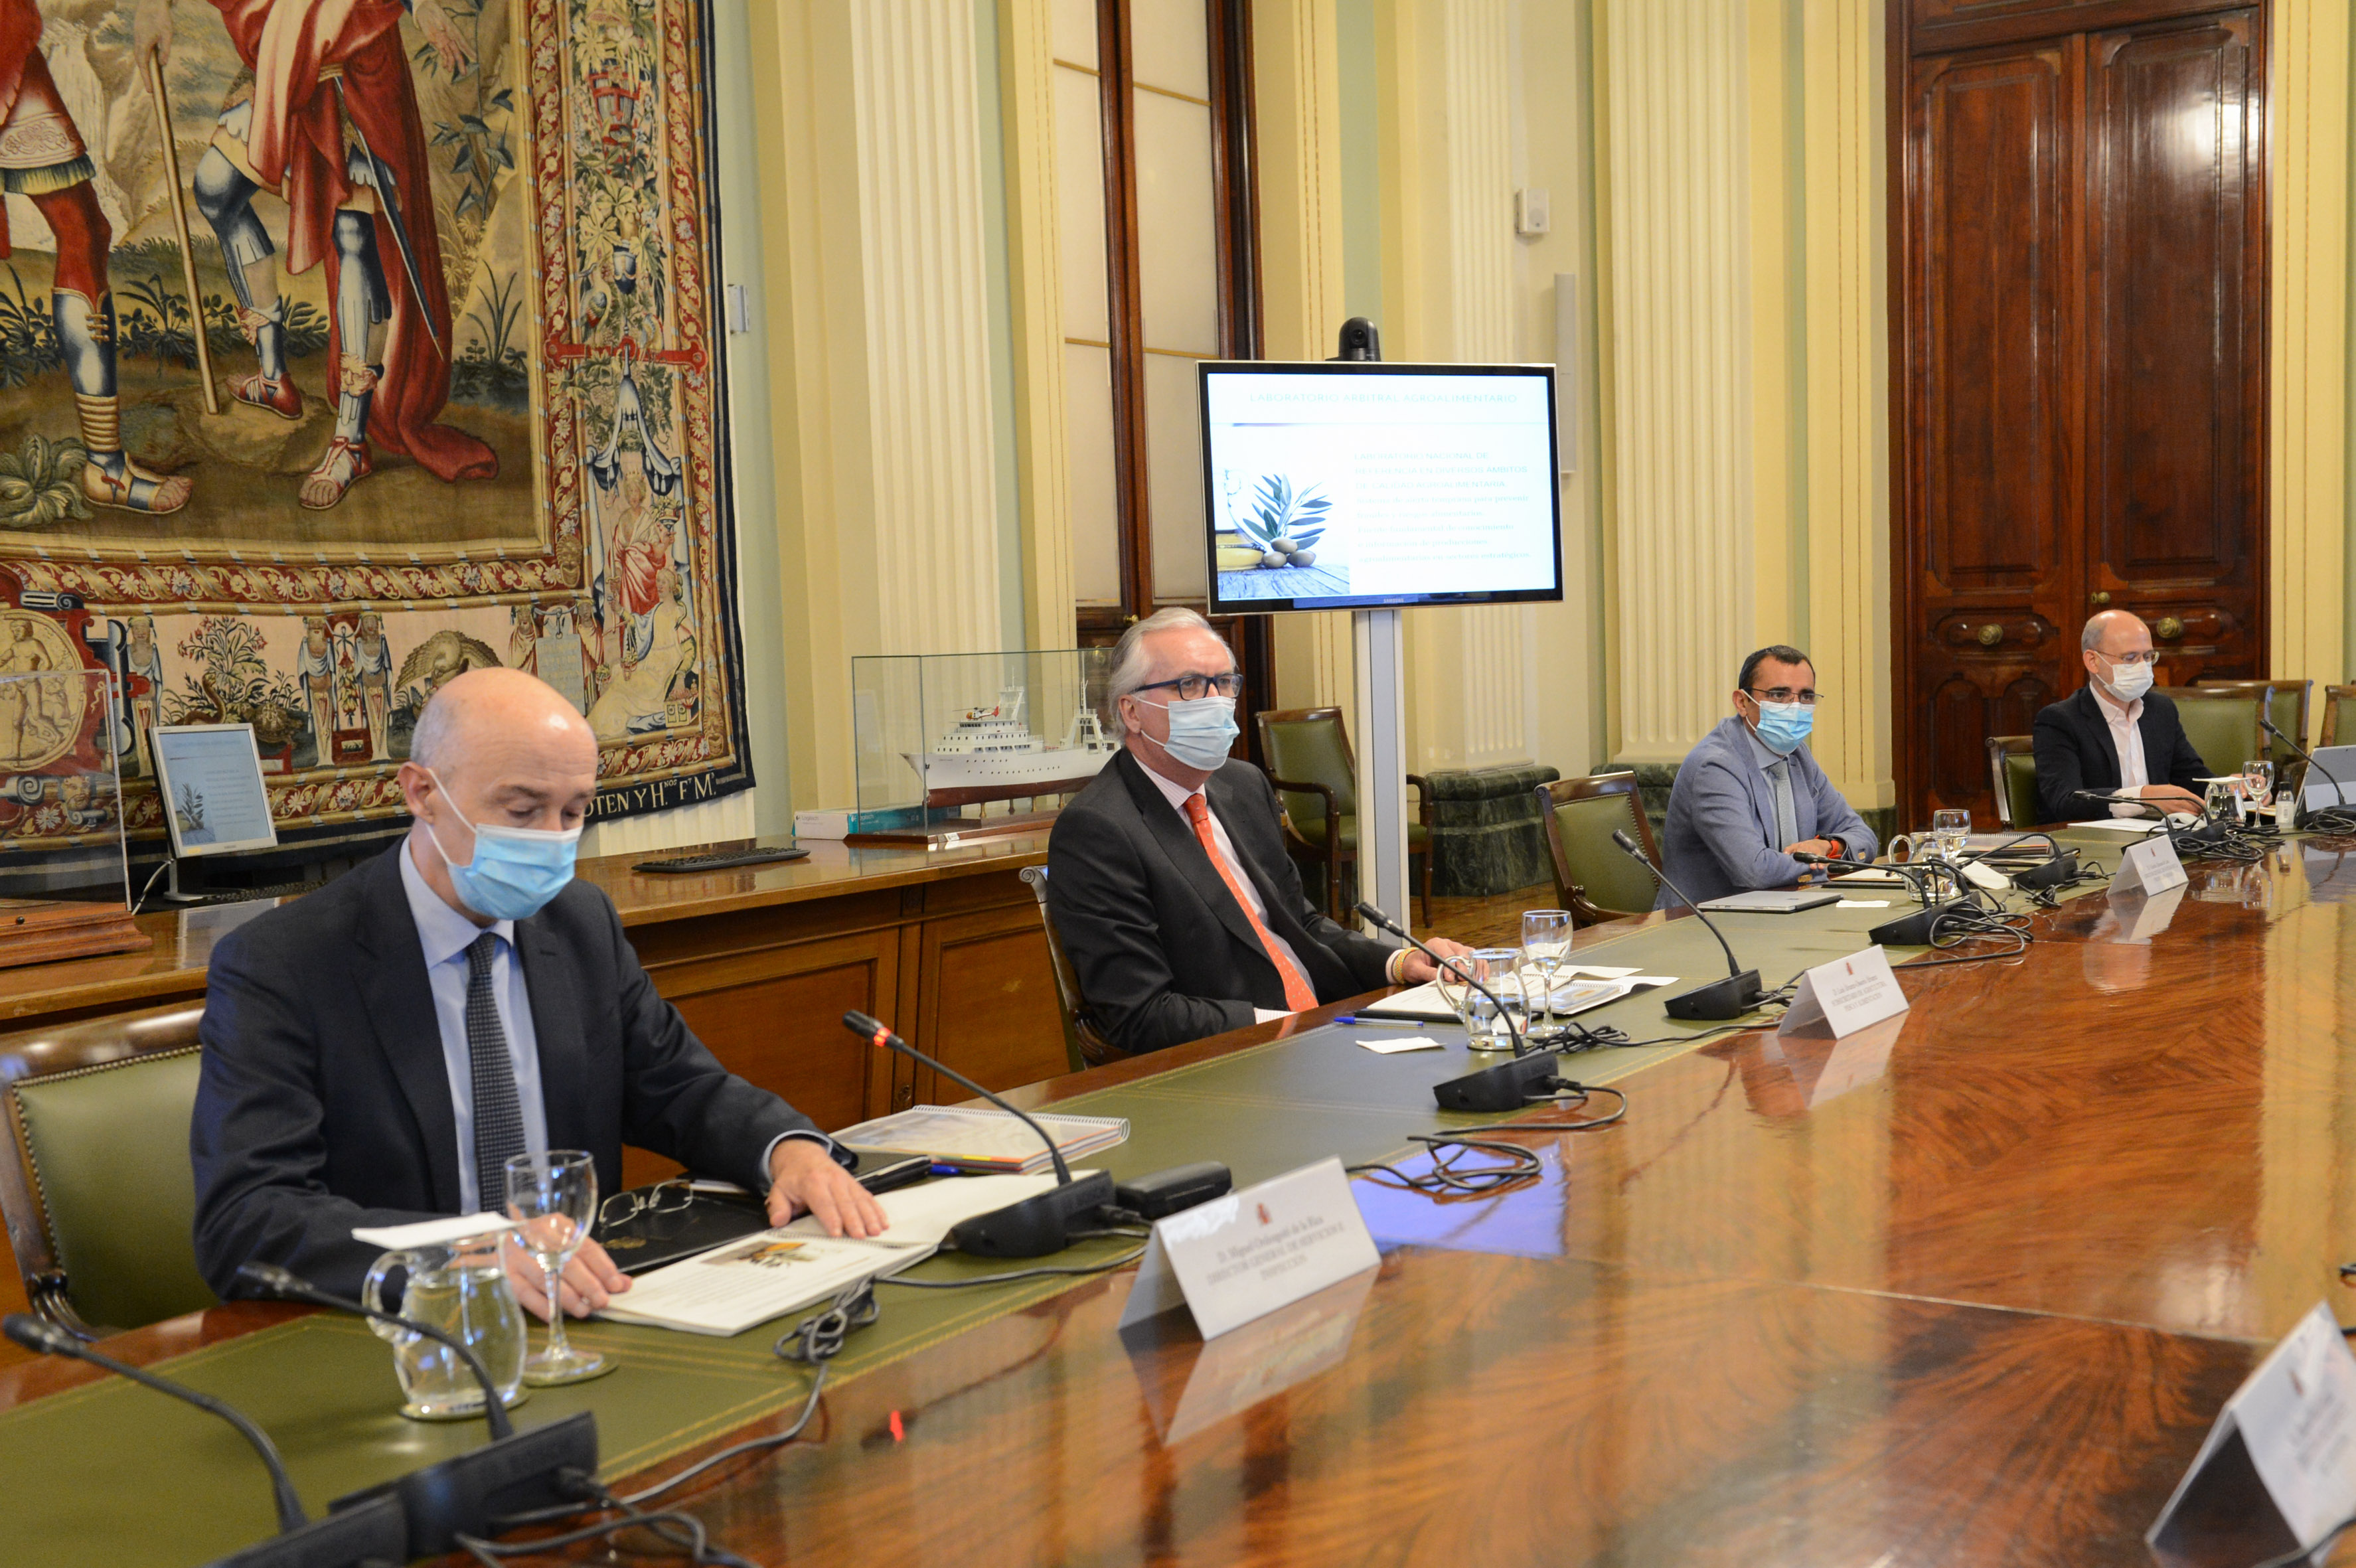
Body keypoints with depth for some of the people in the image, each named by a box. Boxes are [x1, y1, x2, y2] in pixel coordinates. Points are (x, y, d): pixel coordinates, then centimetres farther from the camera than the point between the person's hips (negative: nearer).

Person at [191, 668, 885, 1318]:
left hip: (577, 1320, 4)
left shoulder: (585, 923, 9)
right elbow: (243, 1222, -20)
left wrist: (791, 1150, -7)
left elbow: (678, 1088, 16)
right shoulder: (276, 967, -10)